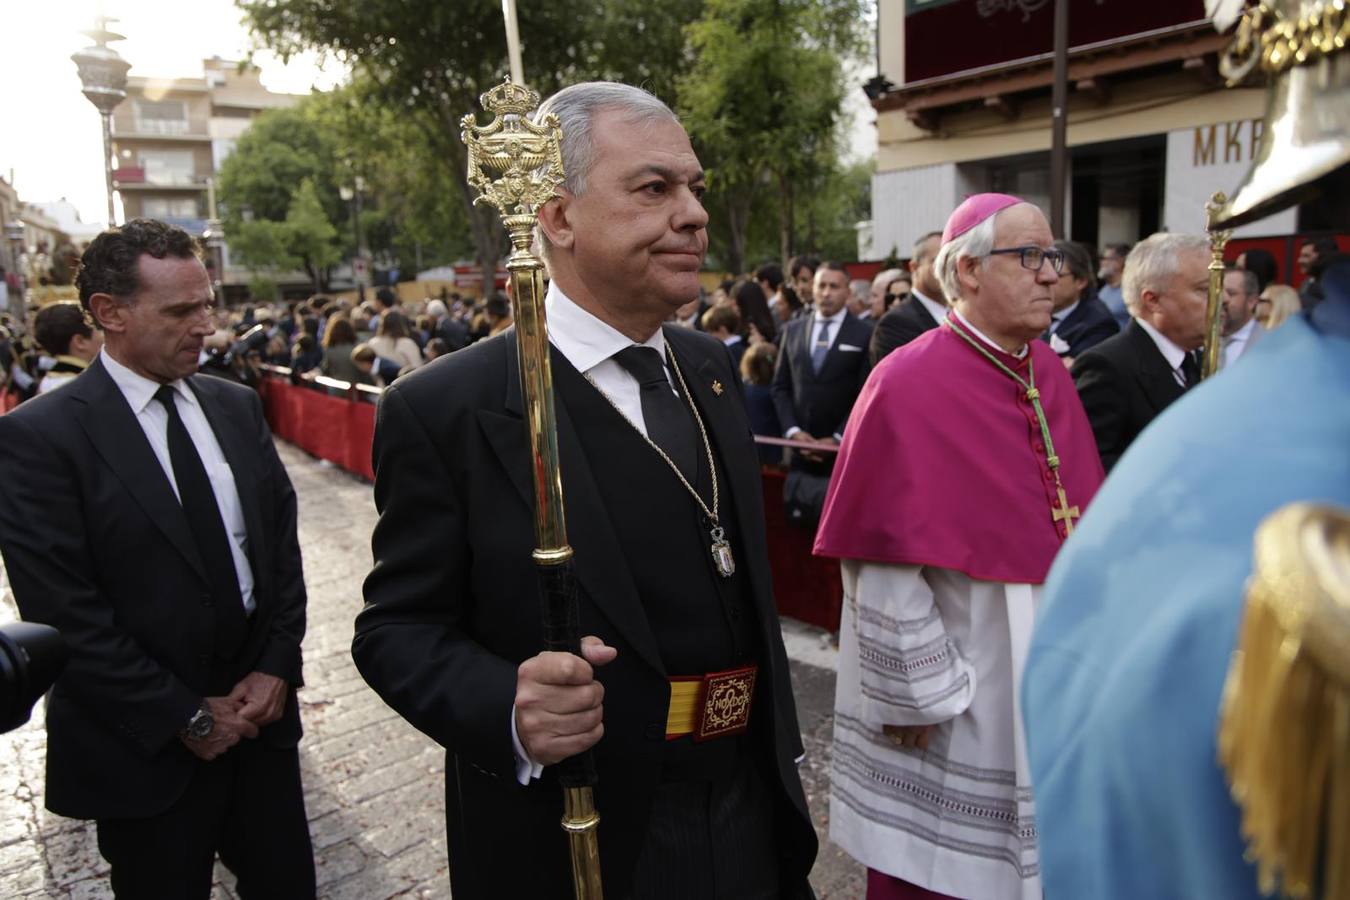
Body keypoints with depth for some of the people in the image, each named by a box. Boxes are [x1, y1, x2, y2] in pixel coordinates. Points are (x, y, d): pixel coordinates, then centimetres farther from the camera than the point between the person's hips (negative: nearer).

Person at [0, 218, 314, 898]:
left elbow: (282, 539, 6)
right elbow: (64, 612, -15)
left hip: (261, 712, 5)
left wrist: (277, 667, -4)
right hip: (148, 751, -4)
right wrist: (186, 716, -12)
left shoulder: (237, 406, 4)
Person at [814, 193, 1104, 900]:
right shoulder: (908, 387, -19)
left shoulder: (1049, 373, 4)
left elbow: (1084, 522, 10)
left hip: (1044, 676, 7)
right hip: (948, 706, -7)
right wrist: (917, 693, -14)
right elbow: (887, 568, -18)